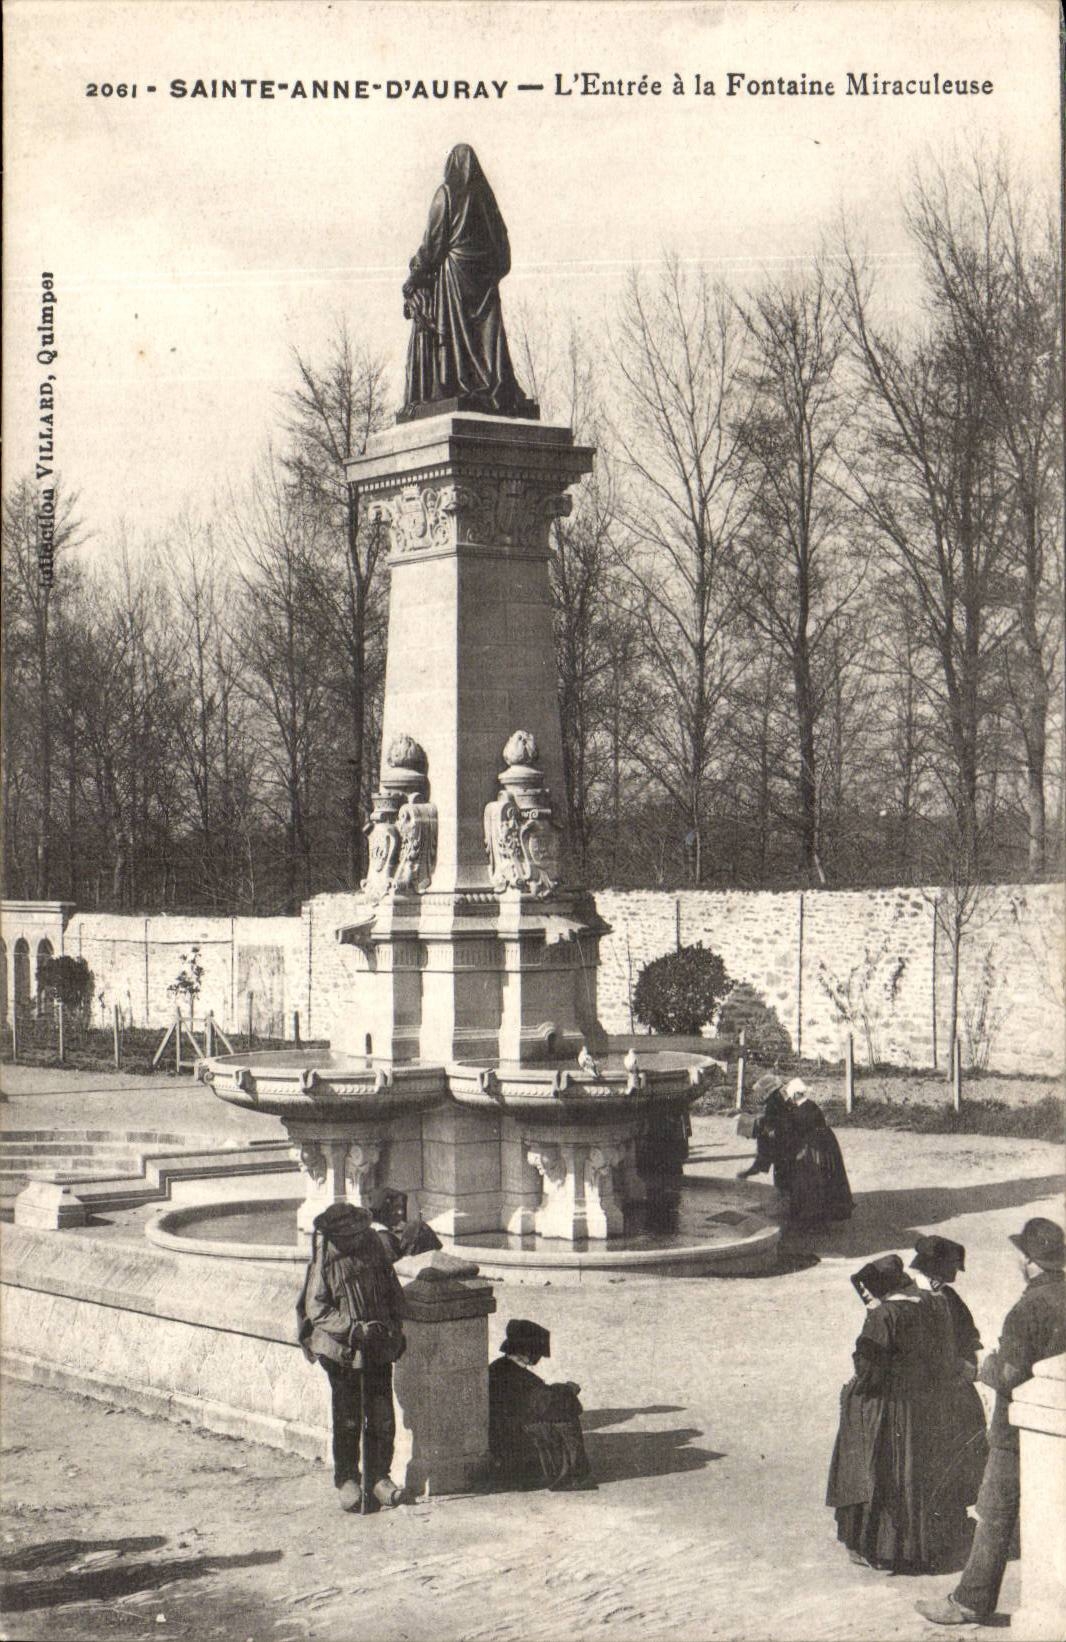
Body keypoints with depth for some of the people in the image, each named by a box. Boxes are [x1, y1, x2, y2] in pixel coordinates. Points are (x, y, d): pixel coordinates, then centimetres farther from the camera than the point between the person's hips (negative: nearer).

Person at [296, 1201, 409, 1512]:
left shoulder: (372, 1245, 0)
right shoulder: (325, 1259, -12)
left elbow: (393, 1290, 12)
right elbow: (316, 1308, -13)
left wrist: (395, 1328, 3)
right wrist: (354, 1329, -22)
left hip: (378, 1347, 4)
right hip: (341, 1350, -4)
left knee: (382, 1417, 5)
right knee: (347, 1419, 4)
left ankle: (378, 1477, 16)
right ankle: (347, 1480, 17)